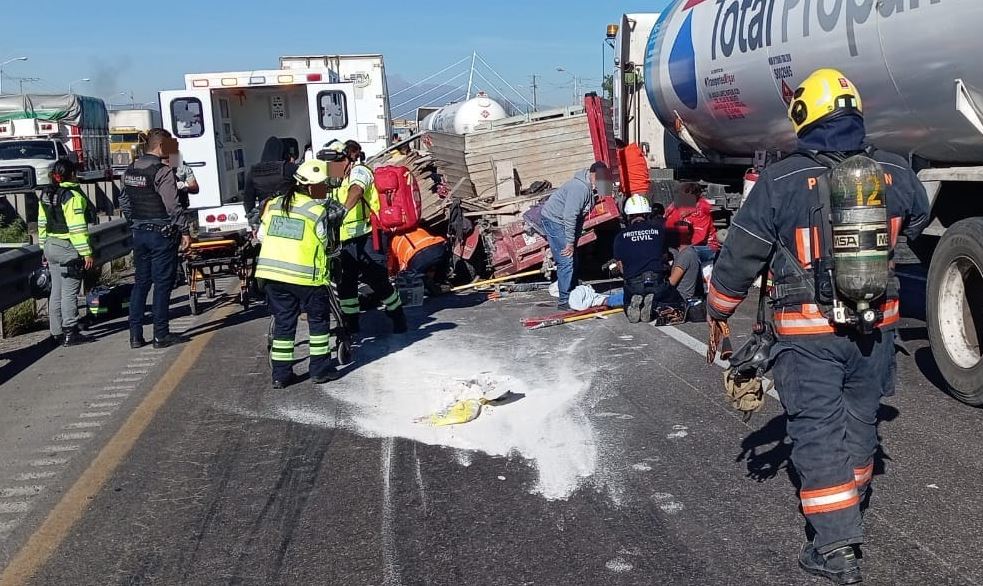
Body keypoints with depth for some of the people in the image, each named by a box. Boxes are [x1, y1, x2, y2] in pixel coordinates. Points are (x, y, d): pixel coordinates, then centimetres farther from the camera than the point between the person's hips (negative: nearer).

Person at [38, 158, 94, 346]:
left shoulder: (46, 195, 10)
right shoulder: (72, 196, -15)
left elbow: (42, 224, 16)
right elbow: (77, 227, -19)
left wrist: (45, 247, 23)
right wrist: (86, 252, -17)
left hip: (51, 246, 8)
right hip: (68, 249, -8)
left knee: (56, 291, 14)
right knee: (69, 292, -4)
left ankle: (57, 331, 19)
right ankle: (70, 334, -1)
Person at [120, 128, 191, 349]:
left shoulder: (130, 171, 10)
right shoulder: (162, 172, -15)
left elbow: (124, 202, 18)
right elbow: (173, 206, -18)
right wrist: (185, 231, -13)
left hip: (139, 233, 8)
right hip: (162, 234, -7)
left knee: (141, 282, 13)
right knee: (162, 283, 0)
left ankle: (135, 335, 13)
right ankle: (161, 335, 4)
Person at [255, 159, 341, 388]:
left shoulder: (273, 204, 9)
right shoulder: (317, 210, -7)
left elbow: (262, 236, 13)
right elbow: (324, 243, -1)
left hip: (271, 272, 5)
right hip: (306, 275, -5)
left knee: (283, 322, 13)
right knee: (318, 320, 12)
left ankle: (281, 374, 13)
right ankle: (320, 369, 16)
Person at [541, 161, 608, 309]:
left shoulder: (589, 188, 4)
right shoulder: (580, 188, -27)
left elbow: (579, 215, 13)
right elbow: (570, 216, -29)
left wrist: (574, 240, 14)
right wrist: (570, 242, -25)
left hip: (562, 221, 10)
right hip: (554, 220, -10)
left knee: (572, 260, 13)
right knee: (566, 261, -12)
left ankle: (573, 295, 22)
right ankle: (564, 300, -7)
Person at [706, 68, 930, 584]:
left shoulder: (780, 182, -13)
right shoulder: (896, 175, -1)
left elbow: (739, 257, -8)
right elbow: (918, 222, 21)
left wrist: (718, 312, 6)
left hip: (808, 331, -4)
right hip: (875, 325, 4)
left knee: (818, 428, 2)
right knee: (859, 417, 21)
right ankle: (854, 499, 42)